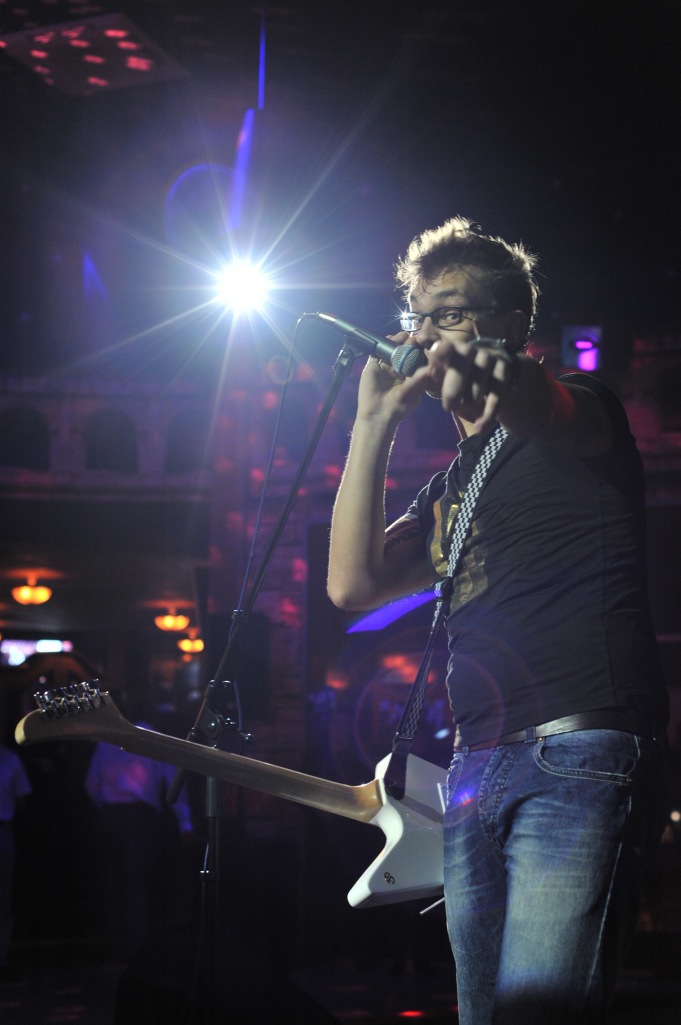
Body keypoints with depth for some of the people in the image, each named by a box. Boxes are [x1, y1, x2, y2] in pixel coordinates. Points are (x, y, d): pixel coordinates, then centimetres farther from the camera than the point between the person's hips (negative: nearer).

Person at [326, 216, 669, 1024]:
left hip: (578, 757, -8)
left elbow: (535, 404, -24)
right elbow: (352, 584, 13)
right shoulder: (453, 482, 26)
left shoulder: (579, 415, 4)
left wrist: (483, 379, -49)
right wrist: (375, 422, 9)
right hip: (476, 775, 8)